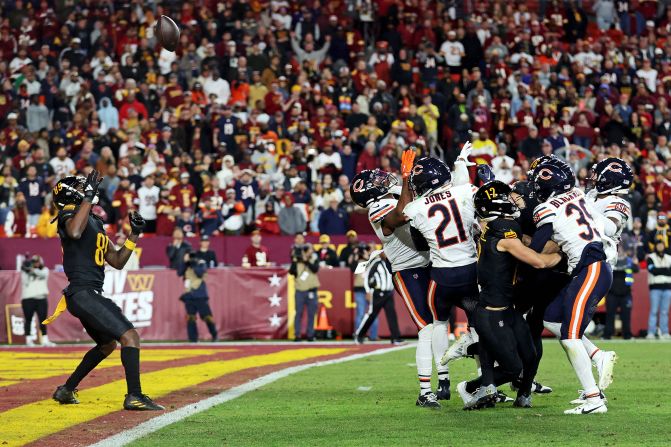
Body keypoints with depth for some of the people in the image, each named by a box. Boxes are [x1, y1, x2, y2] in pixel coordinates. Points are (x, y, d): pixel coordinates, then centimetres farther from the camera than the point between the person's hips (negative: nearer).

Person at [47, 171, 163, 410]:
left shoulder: (95, 222, 22)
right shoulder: (70, 213, -5)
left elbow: (117, 261, 25)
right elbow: (74, 232, -32)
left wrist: (134, 235, 16)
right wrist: (89, 196, -27)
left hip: (89, 295, 11)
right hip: (82, 292, -11)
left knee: (107, 344, 27)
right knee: (130, 335, -17)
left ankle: (66, 390, 30)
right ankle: (134, 396, -22)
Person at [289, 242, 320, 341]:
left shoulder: (314, 259, 4)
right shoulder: (297, 260, 2)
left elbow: (315, 269, -15)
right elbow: (292, 272, -10)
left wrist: (306, 260, -19)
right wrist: (294, 261, -17)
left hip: (311, 290, 1)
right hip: (300, 290, -1)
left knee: (311, 313, 3)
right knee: (299, 313, -2)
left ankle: (310, 334, 10)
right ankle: (297, 335, 2)